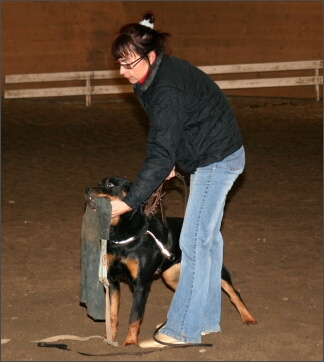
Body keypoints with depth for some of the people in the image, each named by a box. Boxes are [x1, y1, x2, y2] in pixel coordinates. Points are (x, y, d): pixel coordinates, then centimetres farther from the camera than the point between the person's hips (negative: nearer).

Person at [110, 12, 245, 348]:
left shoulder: (168, 88, -29)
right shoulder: (152, 77, 1)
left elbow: (161, 152, -31)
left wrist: (129, 202, -31)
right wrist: (167, 165, -1)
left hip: (218, 159, -10)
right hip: (210, 158, 10)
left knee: (194, 242, -8)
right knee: (207, 237, 14)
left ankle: (183, 329, -2)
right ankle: (206, 319, 23)